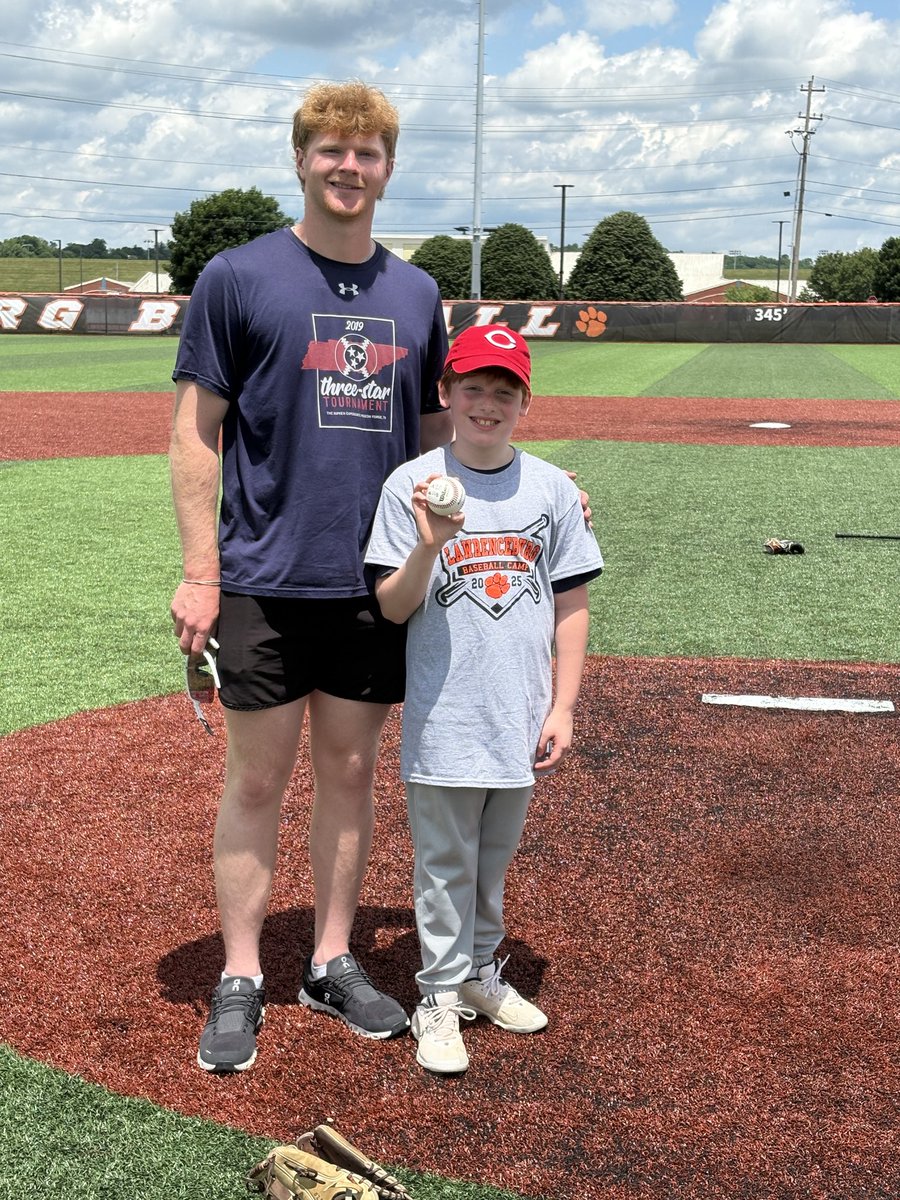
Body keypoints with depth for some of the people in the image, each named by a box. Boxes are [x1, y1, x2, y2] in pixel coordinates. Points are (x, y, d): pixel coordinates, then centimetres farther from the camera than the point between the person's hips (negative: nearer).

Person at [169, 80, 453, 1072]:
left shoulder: (416, 293, 10)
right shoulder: (238, 277, -2)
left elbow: (437, 435, 17)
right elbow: (196, 432, -4)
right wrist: (200, 573, -10)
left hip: (375, 583, 4)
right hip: (267, 581, -4)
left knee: (350, 772, 12)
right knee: (257, 778, 5)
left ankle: (332, 962, 27)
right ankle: (241, 980, 19)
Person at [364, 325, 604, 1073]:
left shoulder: (552, 490, 2)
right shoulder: (411, 486, -4)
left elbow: (572, 607, 5)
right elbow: (392, 608, -6)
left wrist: (563, 709, 1)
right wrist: (427, 546, -23)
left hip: (522, 720, 3)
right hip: (444, 719, -2)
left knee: (495, 858, 18)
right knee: (445, 863, 7)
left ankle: (481, 971, 36)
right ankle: (441, 996, 21)